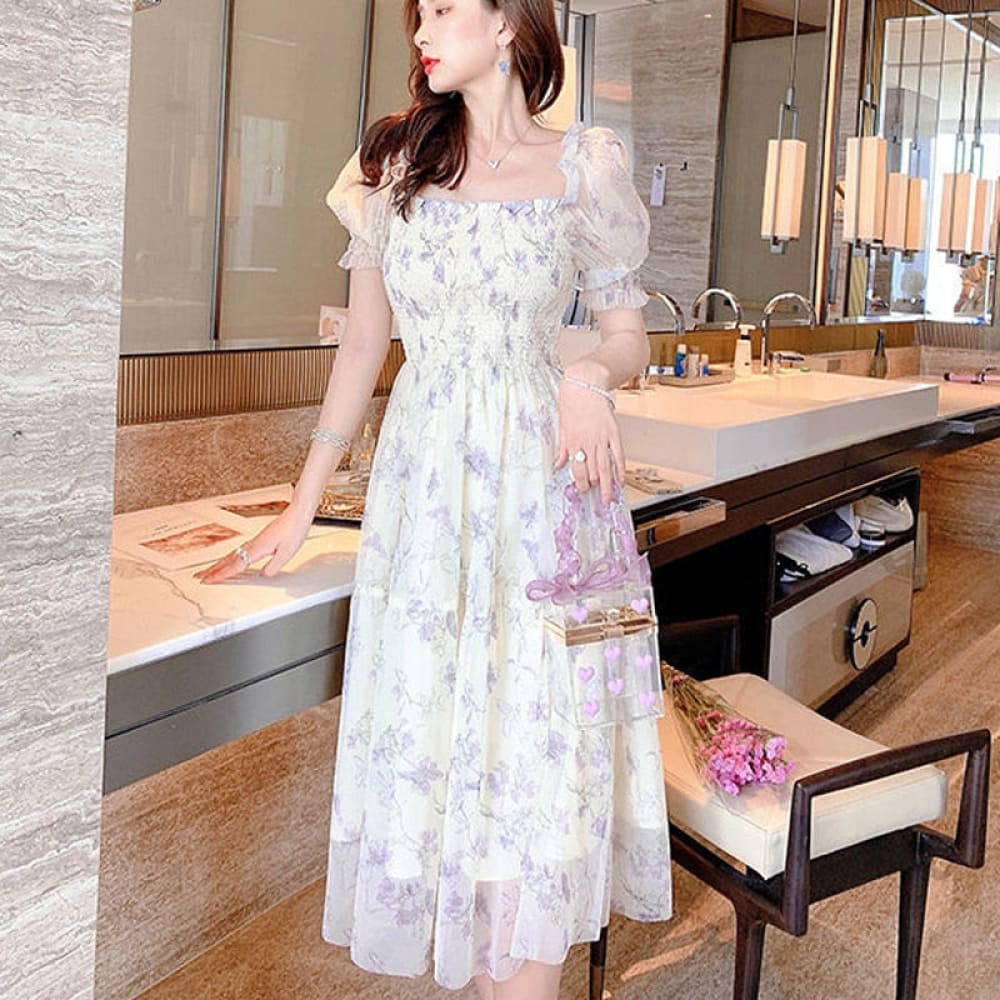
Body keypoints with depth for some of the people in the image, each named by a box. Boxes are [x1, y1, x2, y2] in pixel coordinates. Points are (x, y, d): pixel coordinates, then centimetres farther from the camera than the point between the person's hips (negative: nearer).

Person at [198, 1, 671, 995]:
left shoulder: (584, 166, 3)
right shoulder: (395, 162, 9)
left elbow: (628, 334, 8)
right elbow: (362, 345, 13)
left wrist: (591, 375, -16)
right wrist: (302, 504, 13)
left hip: (536, 477, -2)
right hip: (421, 478, 2)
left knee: (534, 741, -3)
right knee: (435, 737, 5)